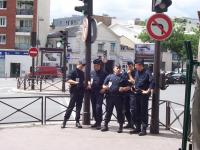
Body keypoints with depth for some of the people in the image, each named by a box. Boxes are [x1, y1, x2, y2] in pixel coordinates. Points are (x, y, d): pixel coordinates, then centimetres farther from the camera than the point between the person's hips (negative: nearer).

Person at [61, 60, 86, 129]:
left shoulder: (83, 73, 16)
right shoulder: (74, 72, -5)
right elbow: (68, 80, -13)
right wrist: (75, 82, -25)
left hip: (81, 92, 6)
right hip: (74, 91, -6)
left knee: (79, 107, 8)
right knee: (71, 106, -6)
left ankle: (77, 121, 12)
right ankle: (64, 121, 1)